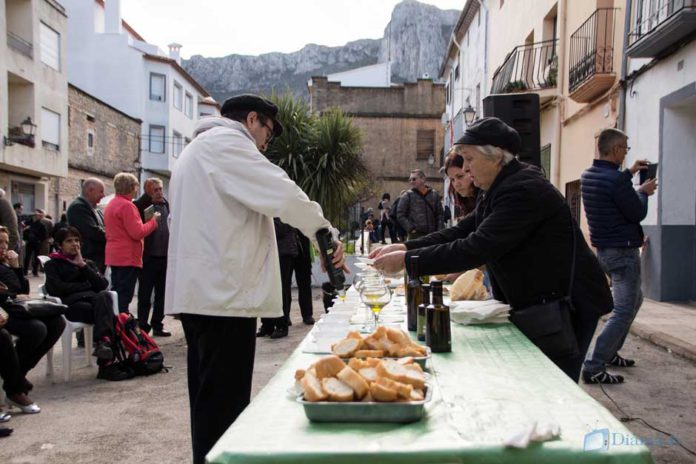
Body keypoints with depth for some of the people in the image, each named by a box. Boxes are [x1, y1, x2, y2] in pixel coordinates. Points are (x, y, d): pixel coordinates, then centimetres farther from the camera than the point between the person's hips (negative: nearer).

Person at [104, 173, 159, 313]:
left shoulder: (110, 204, 15)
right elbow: (137, 232, -19)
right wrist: (153, 221, -6)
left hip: (114, 256, 9)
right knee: (124, 296, -7)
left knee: (116, 295, 14)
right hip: (128, 258, -9)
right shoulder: (127, 205, -15)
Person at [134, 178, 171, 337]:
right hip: (148, 258, -5)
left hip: (164, 257, 6)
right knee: (144, 296, 4)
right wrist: (148, 195, -22)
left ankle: (157, 326, 24)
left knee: (162, 294, 13)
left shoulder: (166, 204, 11)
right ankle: (142, 328, 12)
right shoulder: (141, 205, -5)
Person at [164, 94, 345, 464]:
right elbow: (281, 193, -16)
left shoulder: (199, 149, 27)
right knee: (224, 406, -7)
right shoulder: (225, 141, -6)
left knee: (212, 402, 16)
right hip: (222, 293, -10)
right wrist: (325, 233, -5)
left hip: (203, 291, 11)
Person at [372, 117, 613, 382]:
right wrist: (406, 247, -6)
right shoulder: (498, 190, 10)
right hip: (536, 305, 10)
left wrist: (408, 260, -28)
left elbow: (477, 248, -31)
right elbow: (461, 232, 6)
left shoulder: (523, 191, -24)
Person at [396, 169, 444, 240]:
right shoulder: (408, 196, 2)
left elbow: (439, 215, 9)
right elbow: (400, 215, 0)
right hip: (416, 235, -3)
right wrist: (410, 228, -9)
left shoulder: (434, 195, 9)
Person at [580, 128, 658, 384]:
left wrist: (629, 173, 28)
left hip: (604, 249, 10)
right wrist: (644, 192, 4)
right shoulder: (616, 180, -23)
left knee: (634, 299, 26)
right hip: (623, 251, -10)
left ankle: (609, 352, 30)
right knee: (623, 312, -6)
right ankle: (593, 368, -9)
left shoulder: (588, 176, 5)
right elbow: (638, 214, -13)